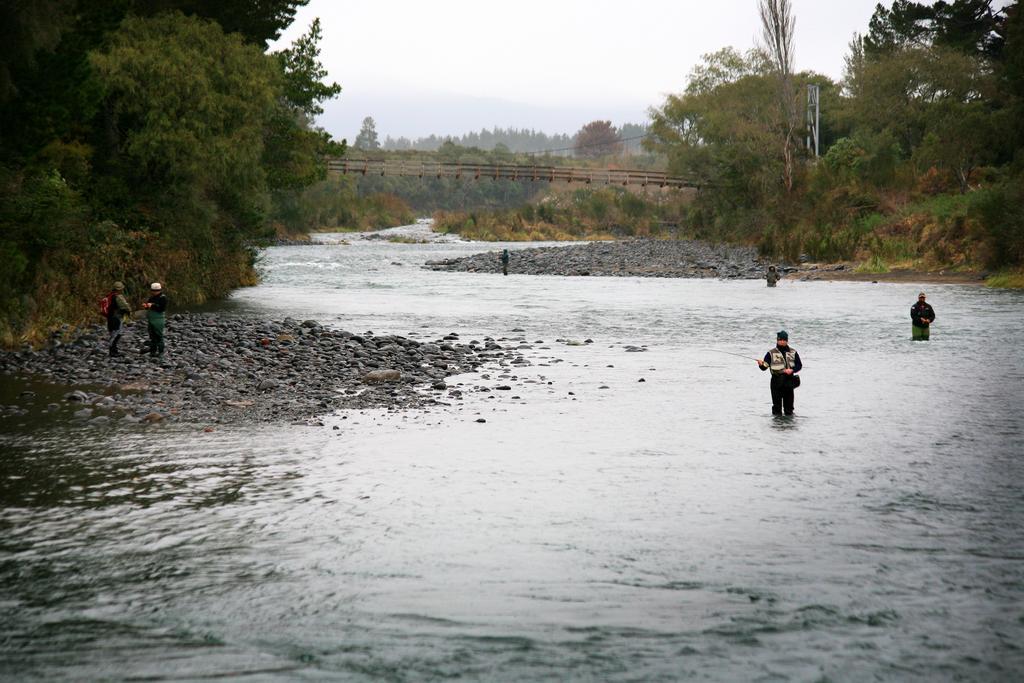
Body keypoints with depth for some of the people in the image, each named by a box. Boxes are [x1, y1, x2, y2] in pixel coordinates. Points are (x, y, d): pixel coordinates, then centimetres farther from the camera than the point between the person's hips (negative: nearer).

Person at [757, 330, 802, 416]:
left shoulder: (793, 352, 8)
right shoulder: (771, 353, 1)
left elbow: (799, 365, 10)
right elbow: (764, 367, -4)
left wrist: (792, 370, -9)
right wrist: (761, 364, -27)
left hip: (789, 381, 2)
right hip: (776, 382, -2)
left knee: (789, 405, 8)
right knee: (777, 405, -1)